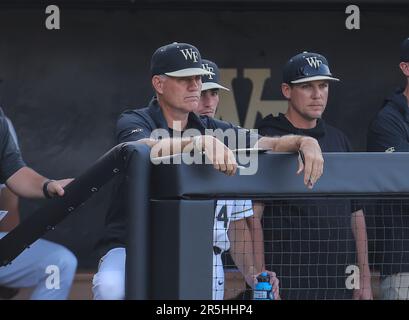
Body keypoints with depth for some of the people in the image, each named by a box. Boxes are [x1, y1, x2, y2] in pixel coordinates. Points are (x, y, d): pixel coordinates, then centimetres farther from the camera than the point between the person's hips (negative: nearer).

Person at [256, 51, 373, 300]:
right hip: (289, 283, -5)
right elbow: (253, 216, -10)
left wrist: (364, 279, 12)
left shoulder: (339, 140, 15)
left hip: (340, 281, 5)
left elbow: (356, 213, 16)